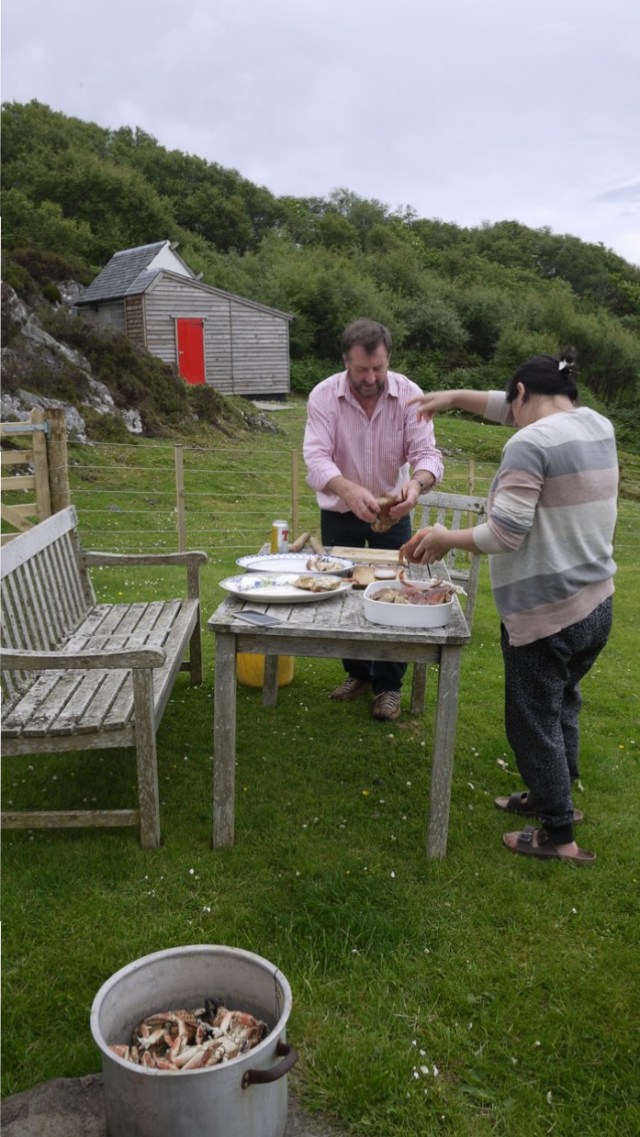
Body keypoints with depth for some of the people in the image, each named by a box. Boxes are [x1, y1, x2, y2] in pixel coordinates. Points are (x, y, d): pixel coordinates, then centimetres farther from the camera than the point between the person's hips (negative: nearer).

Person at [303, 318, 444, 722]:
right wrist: (350, 491, -50)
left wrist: (416, 483, -46)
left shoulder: (409, 395, -16)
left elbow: (428, 453, -21)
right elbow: (317, 457, -29)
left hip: (392, 512, 0)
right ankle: (358, 673, 32)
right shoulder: (324, 396, -18)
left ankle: (389, 685, 19)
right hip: (339, 512, 1)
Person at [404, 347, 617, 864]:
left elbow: (504, 535, -22)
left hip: (544, 613, -8)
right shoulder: (599, 425, 7)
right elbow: (518, 409, 21)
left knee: (535, 720, 8)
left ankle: (559, 835, 22)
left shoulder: (530, 443, -19)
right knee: (562, 705, 25)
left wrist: (446, 538, -6)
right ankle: (555, 796, 43)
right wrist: (455, 397, 22)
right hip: (597, 604, 9)